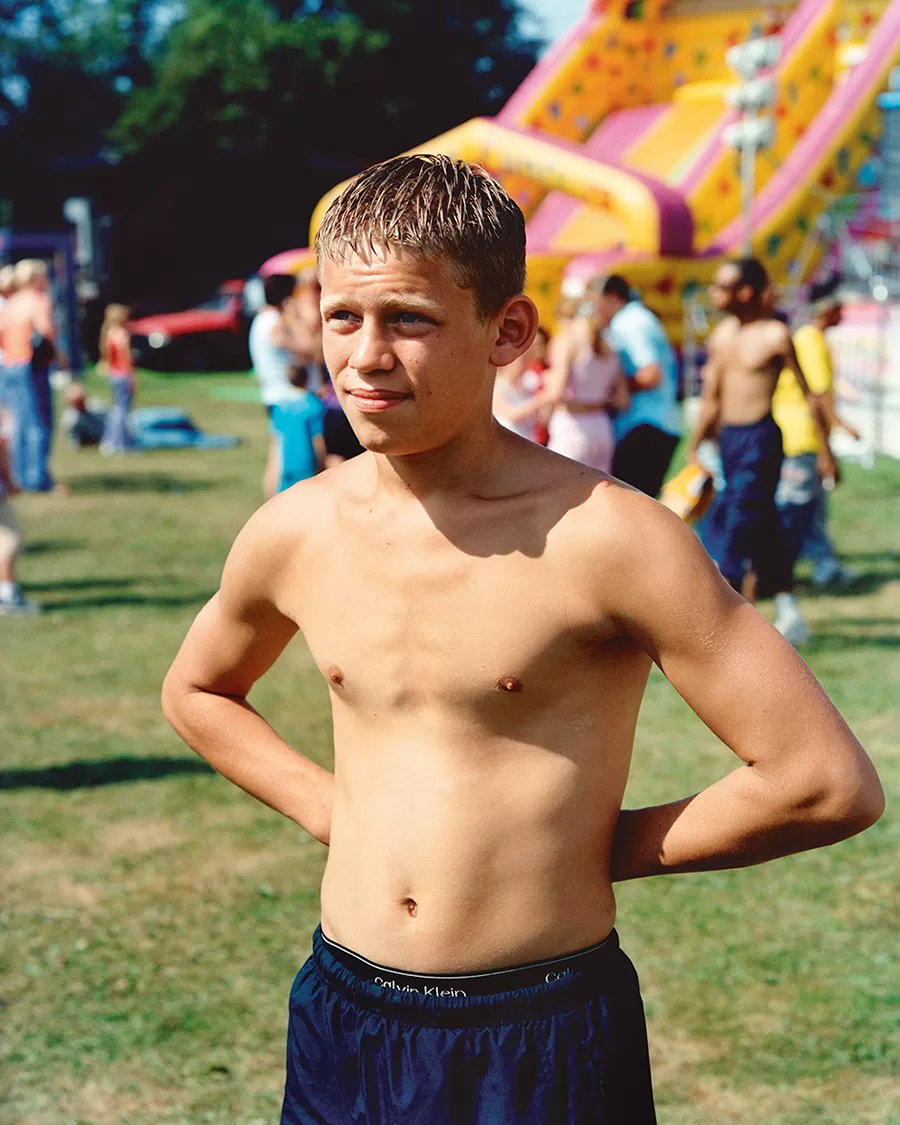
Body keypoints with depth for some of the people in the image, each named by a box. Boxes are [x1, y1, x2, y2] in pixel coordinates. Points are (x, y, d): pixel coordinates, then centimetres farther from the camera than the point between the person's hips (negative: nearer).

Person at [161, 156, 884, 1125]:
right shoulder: (293, 534, -2)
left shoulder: (609, 539, -17)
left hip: (546, 1042, -4)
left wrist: (605, 846, -6)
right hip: (343, 1024, 4)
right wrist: (327, 807, 5)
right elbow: (196, 691, 19)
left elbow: (828, 783, -16)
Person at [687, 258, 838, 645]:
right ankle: (790, 617, 21)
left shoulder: (775, 334, -10)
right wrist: (695, 448, 15)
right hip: (728, 438, 7)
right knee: (763, 528, 12)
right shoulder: (721, 334, 10)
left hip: (760, 439, -7)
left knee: (739, 526, -11)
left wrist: (825, 451, -5)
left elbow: (808, 394, -6)